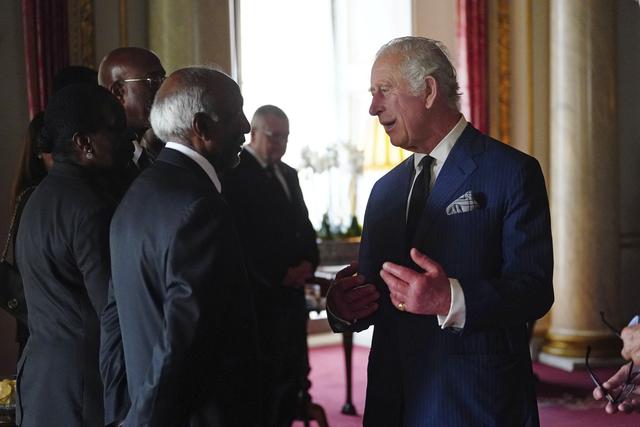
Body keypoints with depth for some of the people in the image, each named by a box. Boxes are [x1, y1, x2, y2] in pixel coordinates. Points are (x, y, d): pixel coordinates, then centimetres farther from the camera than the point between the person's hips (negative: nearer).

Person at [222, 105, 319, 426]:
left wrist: (309, 262, -1)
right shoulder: (235, 173, -8)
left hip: (292, 291, 8)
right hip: (260, 293, -7)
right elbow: (241, 238, -15)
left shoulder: (289, 174, 17)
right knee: (266, 379, -4)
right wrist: (279, 274, -14)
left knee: (293, 373, 9)